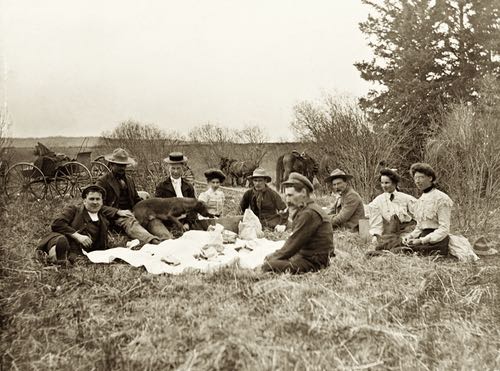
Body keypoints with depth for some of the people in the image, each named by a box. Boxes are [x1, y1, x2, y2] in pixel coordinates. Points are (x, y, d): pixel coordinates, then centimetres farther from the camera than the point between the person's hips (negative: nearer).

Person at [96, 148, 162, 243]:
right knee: (130, 222, -39)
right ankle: (152, 240, -64)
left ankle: (165, 239, -51)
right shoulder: (102, 181, 4)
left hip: (131, 212, 6)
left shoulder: (129, 179, 25)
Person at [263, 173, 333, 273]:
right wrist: (271, 256, 3)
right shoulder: (305, 210, 15)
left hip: (313, 262, -11)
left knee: (268, 267, -23)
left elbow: (293, 245, -19)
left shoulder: (309, 213, -18)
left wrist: (271, 258, -9)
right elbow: (294, 242, 12)